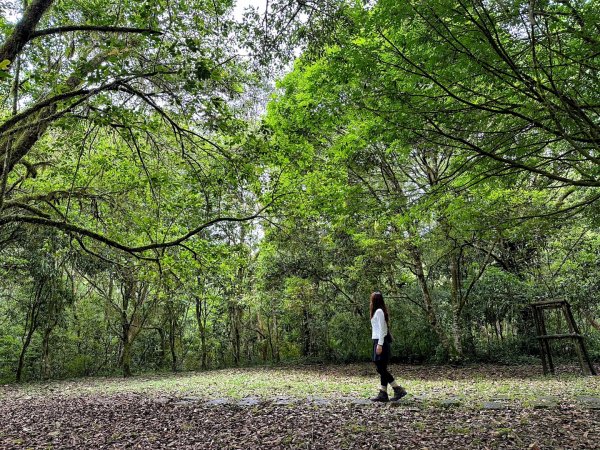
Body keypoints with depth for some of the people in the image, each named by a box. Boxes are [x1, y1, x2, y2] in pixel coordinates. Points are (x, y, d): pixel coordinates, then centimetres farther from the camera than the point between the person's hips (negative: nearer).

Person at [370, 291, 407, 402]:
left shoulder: (378, 311, -12)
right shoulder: (380, 311, 16)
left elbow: (382, 329, -17)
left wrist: (379, 344, -19)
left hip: (380, 342, -10)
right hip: (381, 342, 10)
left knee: (381, 369, -7)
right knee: (382, 369, 8)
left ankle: (399, 389, -3)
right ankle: (383, 394, 9)